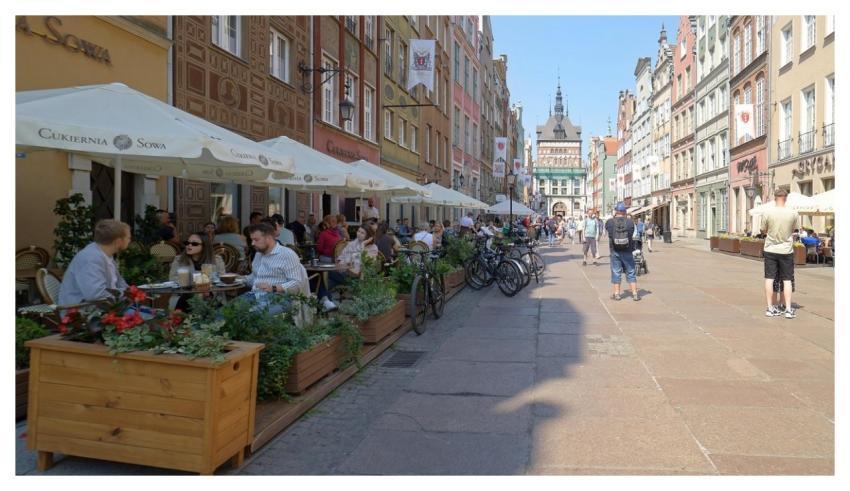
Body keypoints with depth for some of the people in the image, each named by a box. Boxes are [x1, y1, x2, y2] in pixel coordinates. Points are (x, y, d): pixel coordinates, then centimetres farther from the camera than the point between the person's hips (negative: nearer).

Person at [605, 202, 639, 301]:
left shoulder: (610, 222, -9)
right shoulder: (630, 222, -8)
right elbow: (632, 233, 8)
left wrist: (614, 218, 19)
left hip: (615, 252, 0)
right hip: (627, 251, 0)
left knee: (616, 273, 9)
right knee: (630, 273, 9)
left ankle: (616, 294, 13)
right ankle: (635, 294, 10)